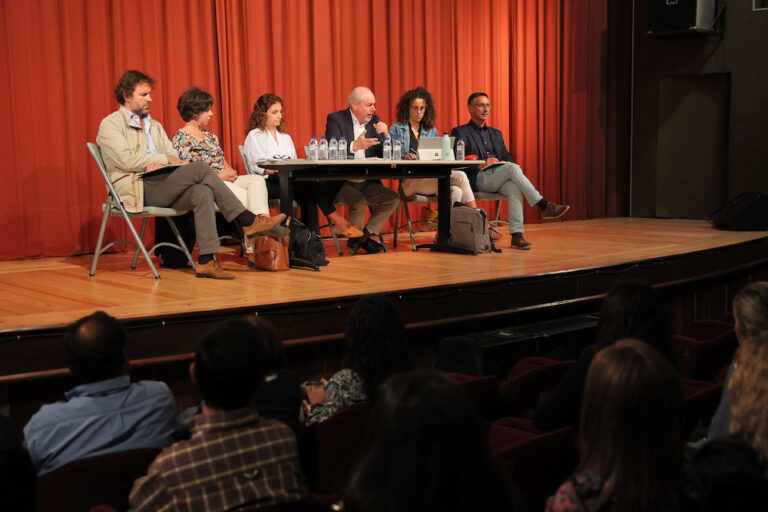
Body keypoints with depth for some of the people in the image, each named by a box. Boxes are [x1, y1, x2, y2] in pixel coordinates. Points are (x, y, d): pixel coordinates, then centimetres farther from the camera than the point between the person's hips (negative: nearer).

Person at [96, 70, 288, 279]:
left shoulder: (155, 126, 28)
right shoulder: (110, 124, 5)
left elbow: (174, 157, 16)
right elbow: (127, 160, -10)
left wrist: (161, 164, -8)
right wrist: (165, 159, -6)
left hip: (162, 187, 7)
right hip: (137, 189, -7)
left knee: (202, 193, -28)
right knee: (200, 168, -24)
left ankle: (207, 261, -34)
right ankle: (249, 221, -24)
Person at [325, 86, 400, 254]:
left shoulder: (373, 123, 12)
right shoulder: (336, 119, -3)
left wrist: (385, 135, -10)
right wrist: (355, 146, -35)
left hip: (366, 183, 6)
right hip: (341, 182, -6)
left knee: (393, 198, -13)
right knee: (359, 201, -31)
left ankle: (366, 235, -7)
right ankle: (355, 239, -7)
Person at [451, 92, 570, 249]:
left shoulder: (496, 133, 27)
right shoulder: (460, 132, 8)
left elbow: (507, 158, 21)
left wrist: (506, 163, -5)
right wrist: (479, 165, -17)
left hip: (500, 177, 5)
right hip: (478, 178, -5)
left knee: (514, 188, -32)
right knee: (513, 168, -31)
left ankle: (516, 235, -39)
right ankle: (544, 206, -33)